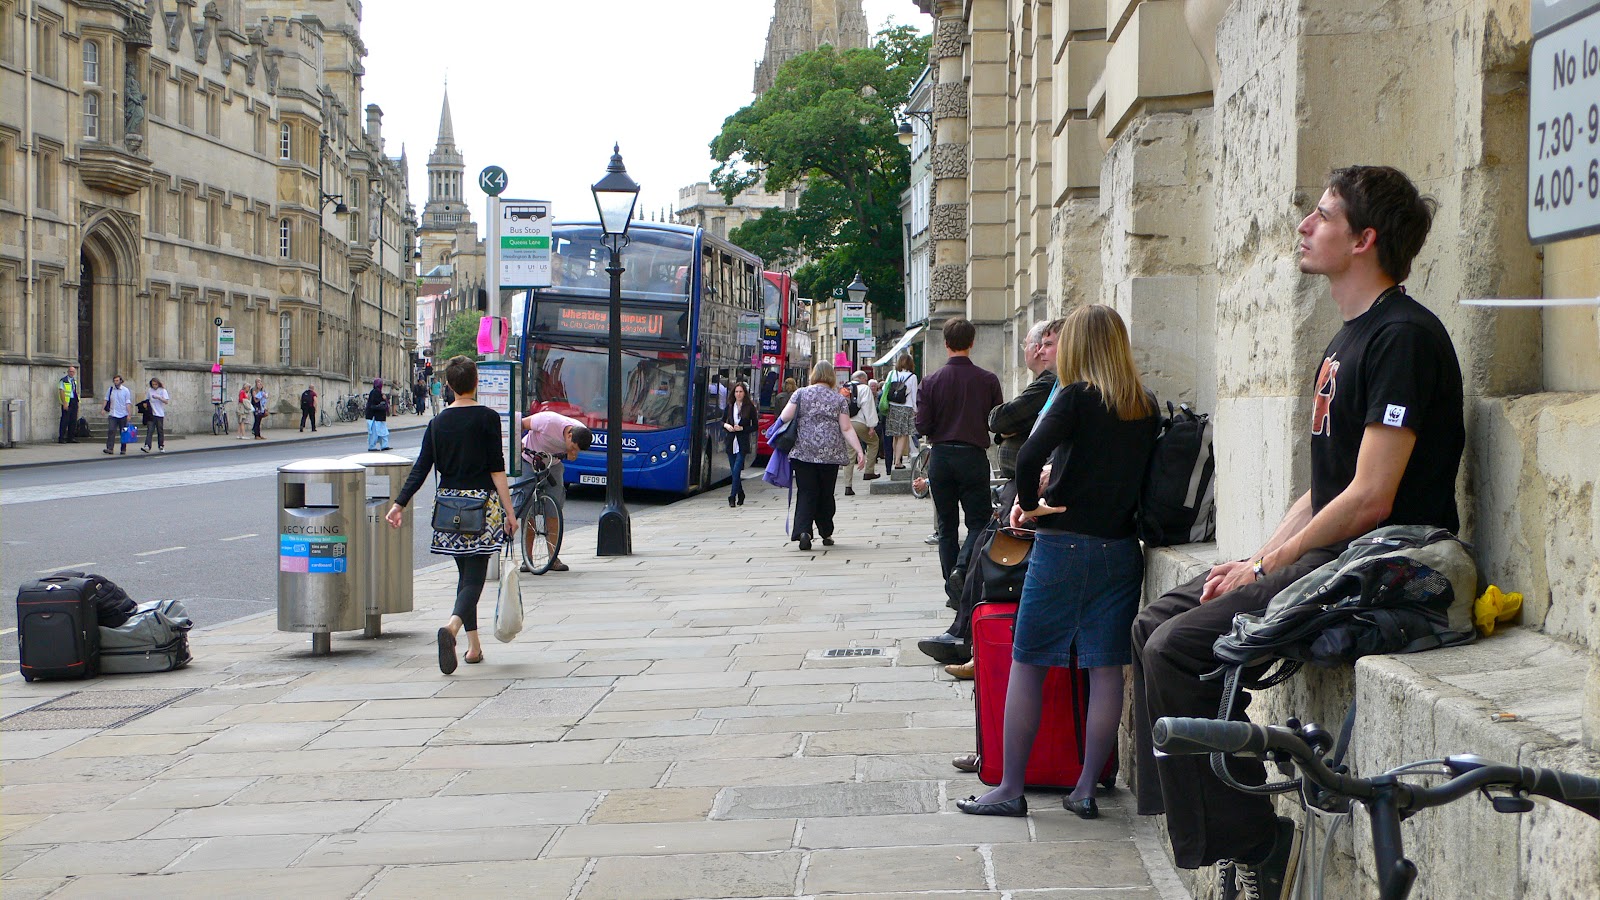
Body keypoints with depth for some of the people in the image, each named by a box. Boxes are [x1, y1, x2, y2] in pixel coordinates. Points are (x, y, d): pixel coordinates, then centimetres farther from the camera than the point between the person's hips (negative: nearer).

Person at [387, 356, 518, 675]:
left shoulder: (438, 422, 6)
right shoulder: (487, 418, -6)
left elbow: (421, 467, 2)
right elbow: (497, 469, -9)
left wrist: (399, 504, 5)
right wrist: (510, 512, -7)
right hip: (482, 504, -4)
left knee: (465, 574, 16)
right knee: (474, 576, -6)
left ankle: (474, 645, 18)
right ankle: (452, 626, -32)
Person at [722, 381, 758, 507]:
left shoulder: (750, 407, -3)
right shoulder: (729, 406, 7)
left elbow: (755, 426, 1)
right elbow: (722, 421, 17)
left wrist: (742, 428, -13)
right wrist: (726, 426, -5)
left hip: (742, 443, -4)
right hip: (730, 442, 4)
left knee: (737, 470, -13)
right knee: (734, 471, 10)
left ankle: (732, 496, -14)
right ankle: (740, 494, 25)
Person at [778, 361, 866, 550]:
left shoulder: (801, 394, 3)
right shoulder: (838, 398, 4)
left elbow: (784, 417, -3)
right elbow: (847, 428, -1)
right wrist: (859, 451, 0)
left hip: (803, 451, -1)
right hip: (830, 453, 1)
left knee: (806, 493, -1)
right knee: (826, 494, 13)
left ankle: (803, 530, -21)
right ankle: (826, 533, 23)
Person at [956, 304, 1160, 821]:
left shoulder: (1078, 398, -9)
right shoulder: (1147, 410, 7)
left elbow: (1031, 455, -22)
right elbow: (1138, 475, 12)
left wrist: (1029, 505, -6)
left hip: (1063, 545, -5)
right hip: (1120, 548, 5)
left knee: (1027, 664, 4)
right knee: (1107, 670, 6)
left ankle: (1010, 788, 6)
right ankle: (1086, 789, 10)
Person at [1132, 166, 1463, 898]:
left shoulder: (1404, 336, -15)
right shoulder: (1349, 337, 18)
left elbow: (1370, 500, -21)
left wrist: (1267, 568, -13)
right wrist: (1256, 560, 6)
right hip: (1327, 555, 11)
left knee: (1178, 648, -19)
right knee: (1156, 625, 9)